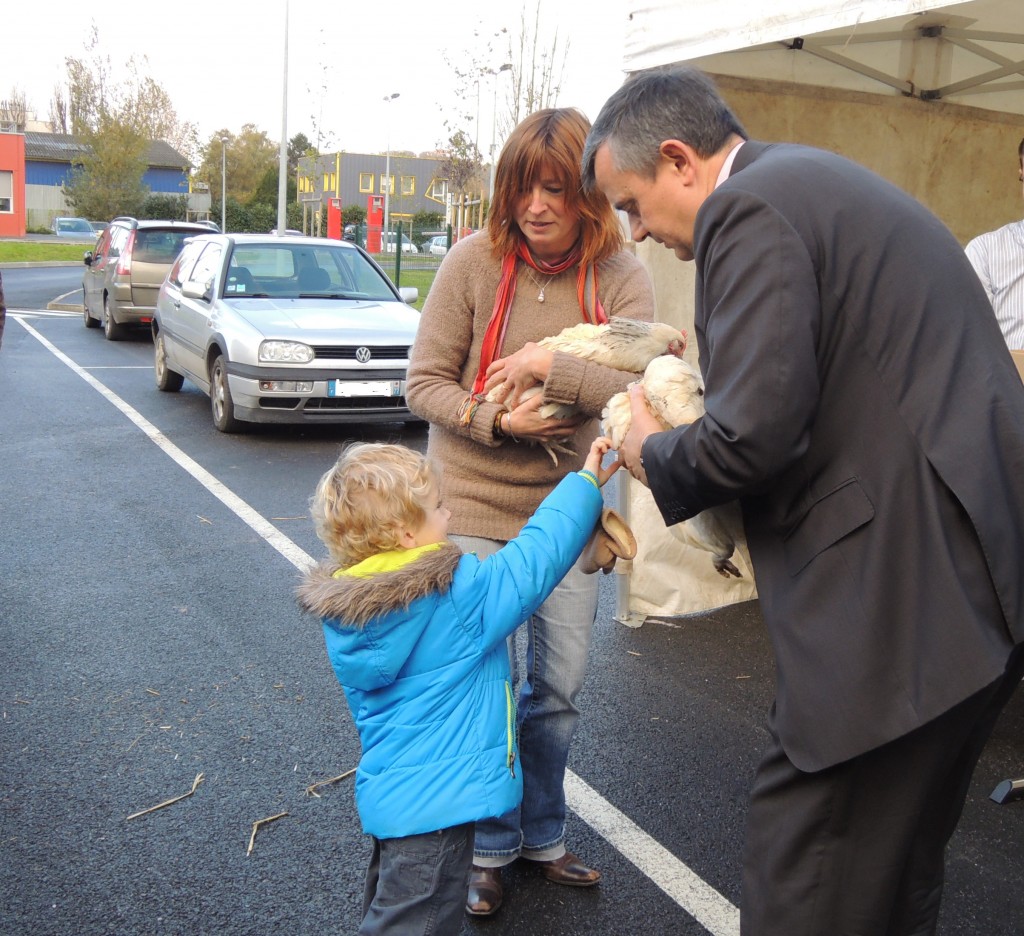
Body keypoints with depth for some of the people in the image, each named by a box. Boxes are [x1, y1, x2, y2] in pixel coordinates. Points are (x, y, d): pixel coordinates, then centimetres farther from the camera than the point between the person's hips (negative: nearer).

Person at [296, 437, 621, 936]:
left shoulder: (341, 609, -3)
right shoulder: (457, 595, -24)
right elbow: (535, 557, -17)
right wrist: (586, 483, -5)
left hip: (386, 793, 8)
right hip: (435, 801, -8)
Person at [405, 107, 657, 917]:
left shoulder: (621, 277, -7)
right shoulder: (475, 260, -11)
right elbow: (424, 383, -8)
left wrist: (550, 362, -27)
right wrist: (497, 420, -22)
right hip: (474, 505, -2)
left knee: (560, 688, 13)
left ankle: (542, 834, 36)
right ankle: (492, 848, 28)